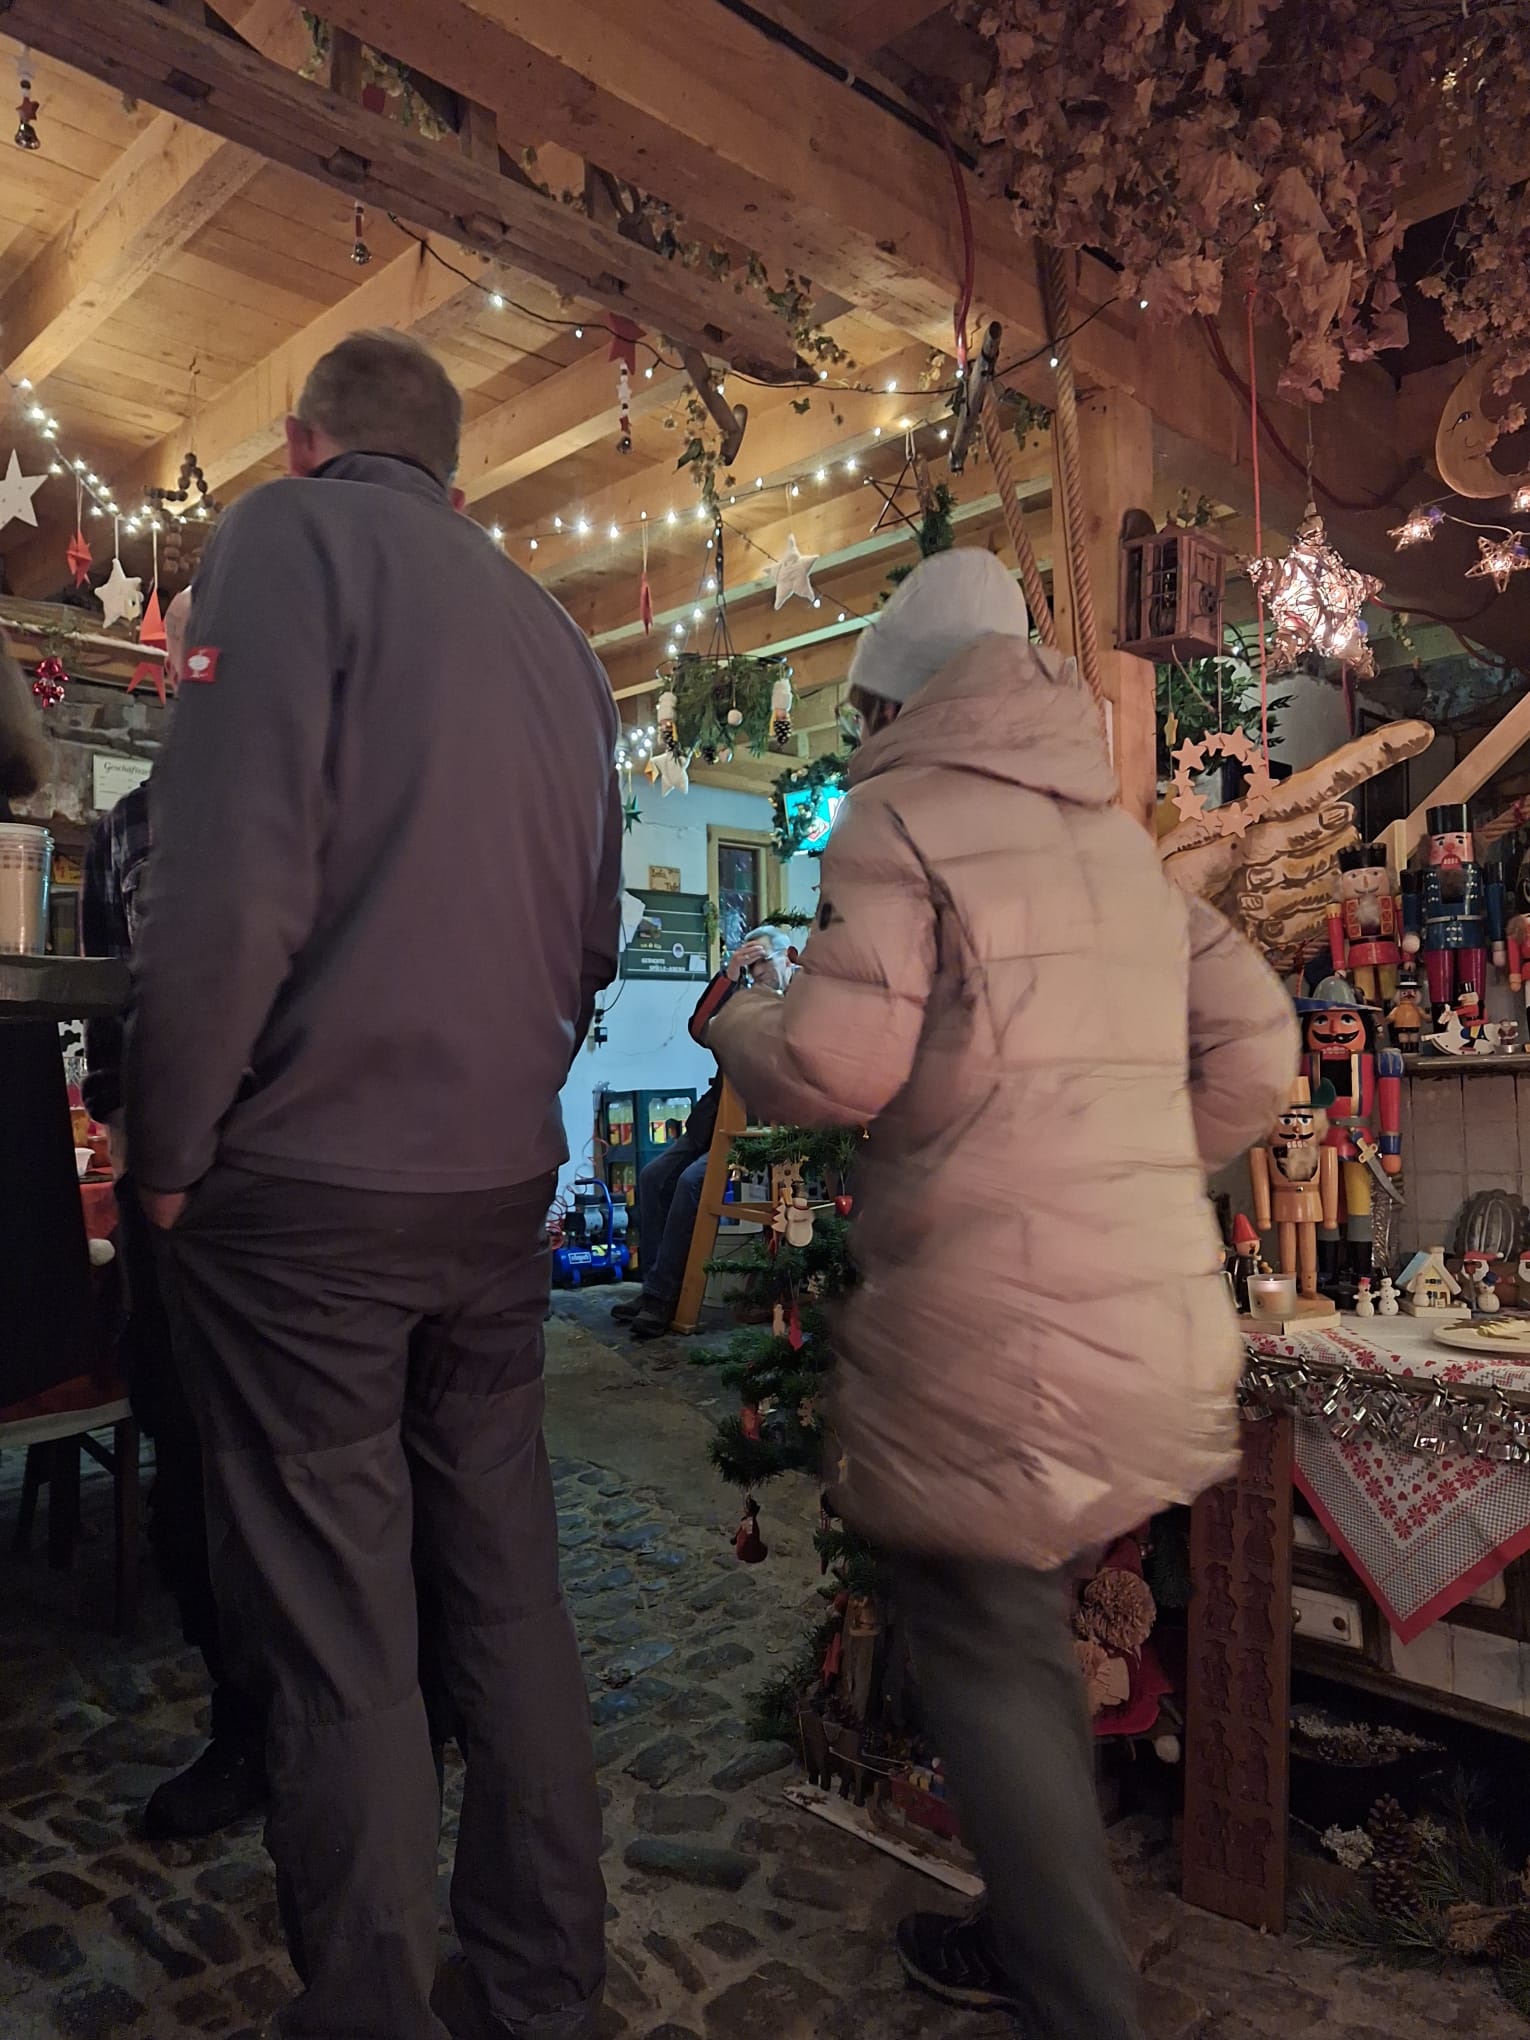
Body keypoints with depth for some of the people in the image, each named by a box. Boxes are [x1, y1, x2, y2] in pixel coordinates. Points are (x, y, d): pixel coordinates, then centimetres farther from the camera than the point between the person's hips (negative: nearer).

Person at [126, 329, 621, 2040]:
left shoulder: (292, 536, -3)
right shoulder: (549, 627, 15)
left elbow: (231, 876, -16)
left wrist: (170, 1155, -6)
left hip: (310, 1188, -6)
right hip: (499, 1190, 6)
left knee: (338, 1636, 4)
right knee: (504, 1593, 15)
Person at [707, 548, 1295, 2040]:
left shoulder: (901, 817, -7)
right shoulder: (1118, 834, 15)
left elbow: (833, 1069, -17)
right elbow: (1253, 1046, 12)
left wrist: (732, 1020, 3)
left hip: (992, 1321, -7)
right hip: (1159, 1308, 8)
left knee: (982, 1647, 10)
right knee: (1017, 1625, 23)